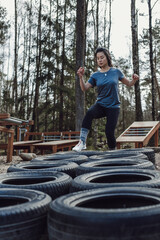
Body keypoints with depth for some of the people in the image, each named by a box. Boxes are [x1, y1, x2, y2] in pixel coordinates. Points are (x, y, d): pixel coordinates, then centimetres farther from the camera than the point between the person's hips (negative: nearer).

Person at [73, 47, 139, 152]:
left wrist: (134, 80, -11)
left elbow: (129, 84, 11)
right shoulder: (95, 75, 4)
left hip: (113, 107, -1)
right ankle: (82, 142, -30)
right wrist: (81, 77, -23)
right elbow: (85, 88, -7)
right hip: (100, 105, 1)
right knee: (89, 113, -32)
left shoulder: (116, 71, 2)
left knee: (109, 132, -8)